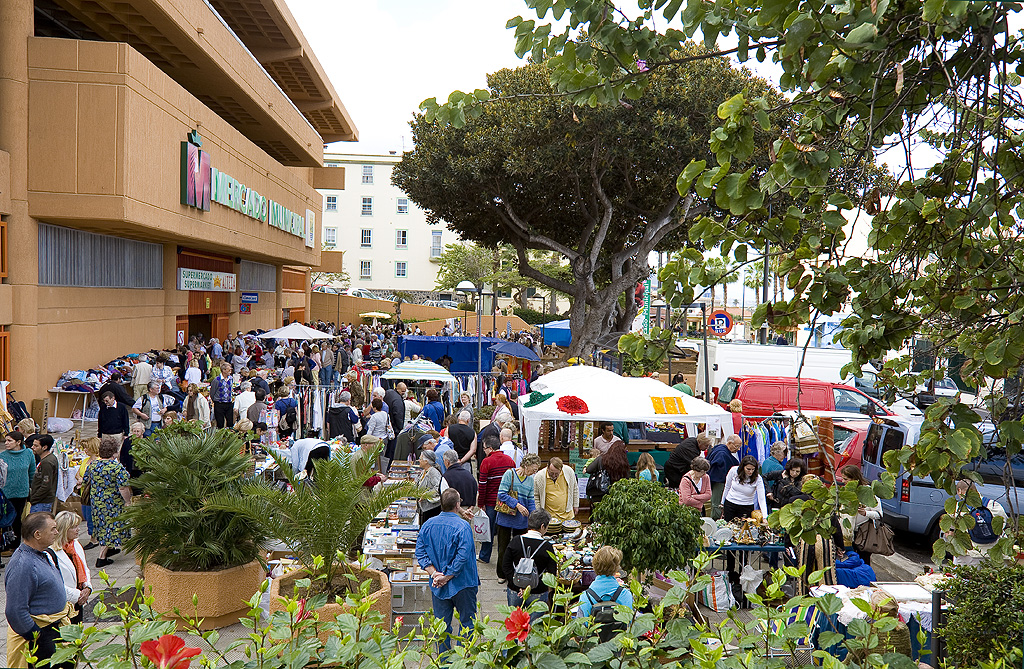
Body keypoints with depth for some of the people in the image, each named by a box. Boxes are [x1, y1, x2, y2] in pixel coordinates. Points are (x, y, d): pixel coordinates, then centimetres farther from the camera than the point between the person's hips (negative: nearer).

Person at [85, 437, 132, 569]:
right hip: (113, 502, -6)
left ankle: (109, 549, 34)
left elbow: (87, 480, 13)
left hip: (96, 501, 7)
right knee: (110, 528, 5)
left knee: (102, 526, 21)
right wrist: (128, 501, -11)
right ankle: (101, 558, 9)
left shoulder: (92, 464, -2)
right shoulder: (117, 467, -20)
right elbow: (123, 488, -22)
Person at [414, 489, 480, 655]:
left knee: (442, 623, 16)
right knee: (467, 621, 14)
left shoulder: (427, 525, -2)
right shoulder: (462, 526, -19)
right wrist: (447, 577, -15)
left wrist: (434, 573, -7)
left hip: (437, 585, 5)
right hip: (462, 585, -5)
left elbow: (420, 553, -3)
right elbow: (462, 556, -24)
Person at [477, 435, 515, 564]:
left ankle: (485, 557, 18)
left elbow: (482, 485, -12)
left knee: (489, 529, 7)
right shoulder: (510, 460, 4)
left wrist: (481, 503, -5)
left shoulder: (486, 461, -12)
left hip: (492, 501, -4)